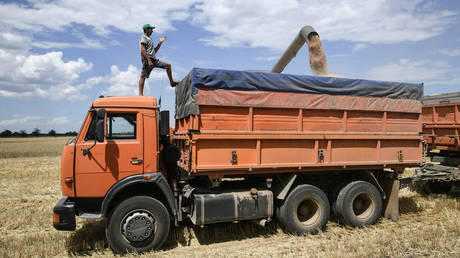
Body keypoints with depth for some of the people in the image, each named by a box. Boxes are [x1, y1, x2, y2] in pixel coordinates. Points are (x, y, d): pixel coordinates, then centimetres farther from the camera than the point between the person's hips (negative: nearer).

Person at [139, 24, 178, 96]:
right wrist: (148, 60, -23)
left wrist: (160, 42, 21)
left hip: (154, 60, 9)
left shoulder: (149, 39, 27)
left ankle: (172, 82, 12)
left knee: (168, 65, 6)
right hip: (147, 59, -9)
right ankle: (140, 94, -12)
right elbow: (143, 50, -14)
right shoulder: (143, 37, -1)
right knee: (143, 76, -10)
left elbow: (154, 51, 27)